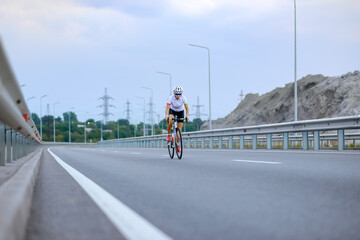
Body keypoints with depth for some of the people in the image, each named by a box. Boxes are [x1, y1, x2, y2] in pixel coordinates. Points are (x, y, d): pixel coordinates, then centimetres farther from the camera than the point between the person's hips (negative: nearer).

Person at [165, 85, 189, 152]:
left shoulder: (183, 98, -25)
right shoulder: (171, 98, -29)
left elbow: (187, 108, -24)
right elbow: (167, 108, -35)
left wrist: (187, 116, -42)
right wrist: (166, 116, -53)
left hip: (180, 112, 1)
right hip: (172, 111, -1)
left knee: (179, 130, -6)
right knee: (171, 122, -35)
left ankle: (178, 144, 10)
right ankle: (169, 134, -11)